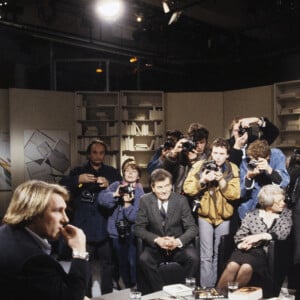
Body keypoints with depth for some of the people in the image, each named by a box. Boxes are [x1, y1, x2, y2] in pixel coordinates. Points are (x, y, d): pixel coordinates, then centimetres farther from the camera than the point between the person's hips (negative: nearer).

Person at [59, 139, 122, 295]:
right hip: (84, 227, -1)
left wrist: (109, 184, -21)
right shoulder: (78, 171, 10)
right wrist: (78, 180, -23)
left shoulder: (112, 172, 11)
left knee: (107, 264, 7)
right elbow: (62, 186, -6)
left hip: (104, 228, 1)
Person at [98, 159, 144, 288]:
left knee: (133, 262, -5)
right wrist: (115, 194, -26)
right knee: (122, 263, 14)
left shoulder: (140, 192, -4)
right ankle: (128, 288, 31)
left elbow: (135, 217, -12)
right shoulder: (116, 186, 3)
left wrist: (127, 203, -25)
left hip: (132, 233, -3)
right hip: (117, 232, 3)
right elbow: (101, 198, -12)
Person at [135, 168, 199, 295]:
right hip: (155, 247, 0)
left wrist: (178, 241, -25)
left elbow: (192, 228, -4)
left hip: (179, 246, 0)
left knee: (193, 257, -29)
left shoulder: (181, 200, -4)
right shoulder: (145, 200, -4)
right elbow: (139, 228, -4)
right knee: (143, 259, -29)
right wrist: (157, 239, -21)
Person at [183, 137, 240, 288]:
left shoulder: (233, 169, 0)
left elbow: (235, 194, -9)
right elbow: (187, 188, -8)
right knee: (206, 255, -2)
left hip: (224, 216, 2)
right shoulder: (200, 166, -3)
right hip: (205, 215, -1)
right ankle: (206, 287, 7)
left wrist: (221, 181, -20)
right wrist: (202, 180, -22)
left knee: (219, 254, 12)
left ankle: (217, 286, 25)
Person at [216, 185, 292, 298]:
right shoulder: (252, 215, 13)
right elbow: (239, 236, 11)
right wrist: (242, 244, -13)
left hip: (265, 251, -1)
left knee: (246, 267, -32)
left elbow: (283, 233, -3)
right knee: (232, 266, -30)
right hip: (247, 249, 1)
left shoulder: (286, 214, 13)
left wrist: (260, 236, -14)